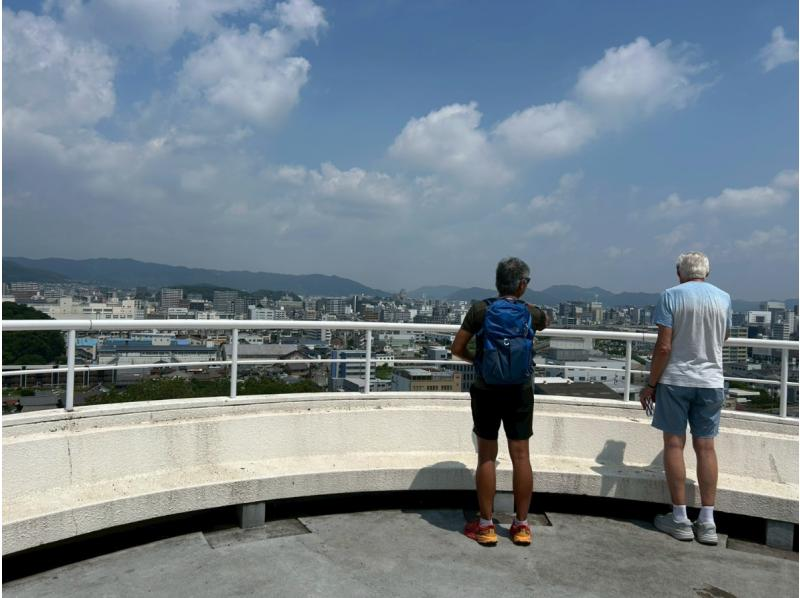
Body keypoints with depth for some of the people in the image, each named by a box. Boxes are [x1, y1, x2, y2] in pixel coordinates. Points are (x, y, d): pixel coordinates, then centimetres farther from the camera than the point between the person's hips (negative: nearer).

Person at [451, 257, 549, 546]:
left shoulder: (480, 310, -8)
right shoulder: (531, 312, -3)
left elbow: (457, 348, -4)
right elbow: (545, 323, 22)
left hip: (486, 392, -1)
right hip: (520, 392, 1)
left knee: (487, 456, 7)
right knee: (521, 456, 8)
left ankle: (485, 525, 14)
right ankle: (521, 525, 18)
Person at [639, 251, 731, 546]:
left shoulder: (671, 296, -7)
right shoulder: (723, 298, 6)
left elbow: (664, 346, -13)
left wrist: (651, 384, -6)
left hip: (675, 380, -3)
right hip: (711, 382, 4)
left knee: (674, 444, 4)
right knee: (705, 447, 9)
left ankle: (680, 519, 9)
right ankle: (707, 521, 12)